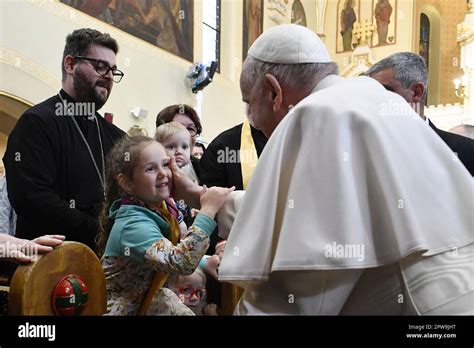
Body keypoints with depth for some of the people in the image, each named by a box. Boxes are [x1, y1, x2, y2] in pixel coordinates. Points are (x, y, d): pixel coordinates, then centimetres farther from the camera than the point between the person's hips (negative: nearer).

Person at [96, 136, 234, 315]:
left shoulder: (162, 208, -4)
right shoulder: (134, 224, -26)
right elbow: (182, 263, -38)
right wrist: (208, 209, -34)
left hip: (147, 297, 7)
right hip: (125, 308, -7)